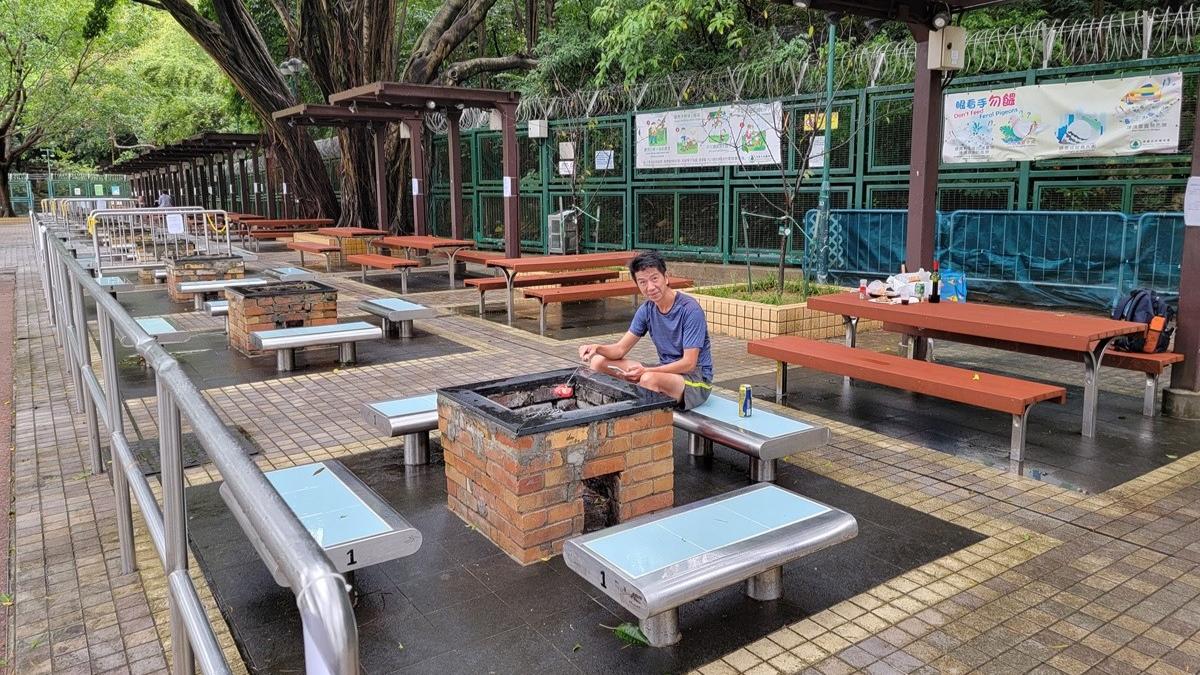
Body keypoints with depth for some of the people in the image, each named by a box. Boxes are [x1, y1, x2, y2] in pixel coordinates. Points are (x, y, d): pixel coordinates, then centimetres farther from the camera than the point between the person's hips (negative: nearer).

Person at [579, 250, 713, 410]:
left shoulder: (690, 309, -19)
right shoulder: (647, 309, 1)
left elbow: (689, 363, -22)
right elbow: (620, 349, 3)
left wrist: (646, 371, -33)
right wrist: (597, 348, -20)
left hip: (697, 378, -7)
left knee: (649, 379, -39)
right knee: (598, 362, -2)